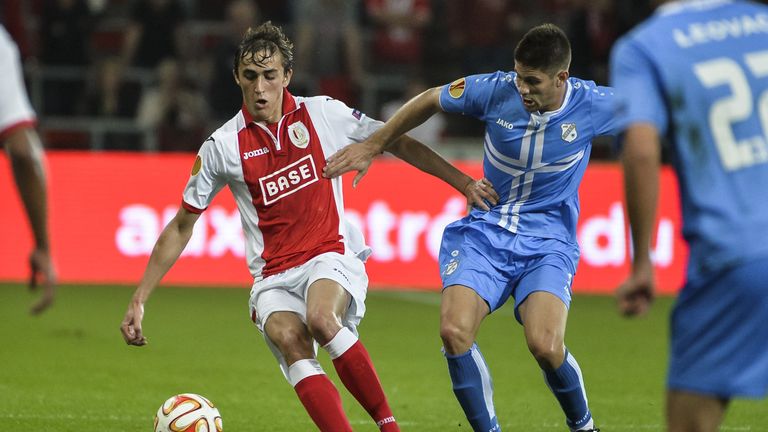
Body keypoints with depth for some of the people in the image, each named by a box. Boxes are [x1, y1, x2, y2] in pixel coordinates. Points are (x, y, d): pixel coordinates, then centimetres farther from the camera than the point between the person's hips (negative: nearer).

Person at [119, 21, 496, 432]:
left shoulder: (323, 114, 1)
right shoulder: (222, 147, 1)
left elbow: (398, 144, 12)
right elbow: (181, 226, 8)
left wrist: (463, 182, 10)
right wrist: (139, 299, 5)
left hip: (332, 256, -1)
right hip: (273, 277, 1)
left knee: (320, 317, -34)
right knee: (289, 340, -31)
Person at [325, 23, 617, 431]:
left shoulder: (592, 105, -13)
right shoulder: (496, 90, -9)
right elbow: (430, 100, 8)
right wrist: (373, 145, 11)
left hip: (547, 241, -2)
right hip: (484, 230, 2)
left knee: (545, 345, -25)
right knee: (454, 330, -22)